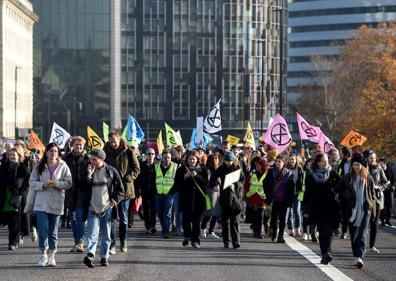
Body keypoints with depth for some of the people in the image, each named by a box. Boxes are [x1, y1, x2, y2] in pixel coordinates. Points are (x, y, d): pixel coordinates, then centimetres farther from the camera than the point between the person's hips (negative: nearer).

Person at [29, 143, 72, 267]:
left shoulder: (63, 166, 0)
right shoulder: (39, 167, 4)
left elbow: (68, 183, -1)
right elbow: (32, 182, 5)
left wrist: (56, 184, -17)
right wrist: (43, 185, -13)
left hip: (56, 203, 0)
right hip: (41, 202, 0)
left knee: (53, 231, 7)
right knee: (43, 229, -9)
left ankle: (51, 256, 15)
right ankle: (44, 254, 1)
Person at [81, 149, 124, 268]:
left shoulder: (111, 171, 1)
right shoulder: (88, 171, 6)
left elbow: (121, 190, 7)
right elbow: (83, 188, -2)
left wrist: (114, 201, -5)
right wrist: (89, 175, -12)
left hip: (107, 209, 0)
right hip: (92, 209, 0)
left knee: (106, 235, 7)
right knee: (93, 234, -13)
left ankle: (104, 257, 16)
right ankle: (90, 255, -27)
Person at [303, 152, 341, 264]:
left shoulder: (333, 174, 2)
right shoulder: (311, 176, 3)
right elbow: (307, 193, 6)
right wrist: (306, 208, 3)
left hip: (331, 208, -2)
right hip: (317, 208, 2)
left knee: (328, 230, -13)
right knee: (321, 232, 6)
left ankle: (327, 252, -22)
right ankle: (325, 254, 11)